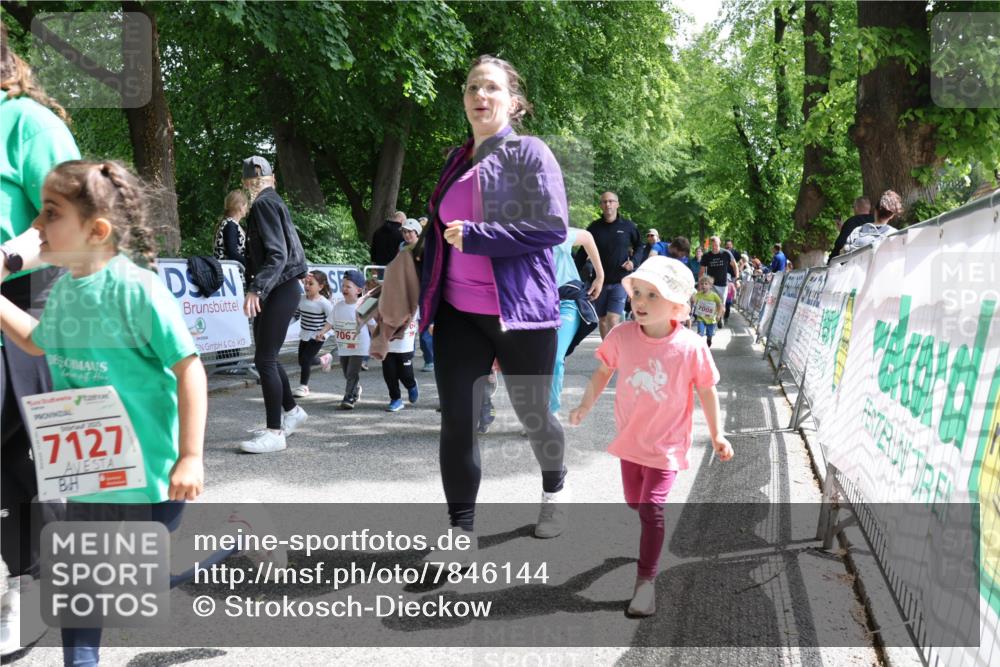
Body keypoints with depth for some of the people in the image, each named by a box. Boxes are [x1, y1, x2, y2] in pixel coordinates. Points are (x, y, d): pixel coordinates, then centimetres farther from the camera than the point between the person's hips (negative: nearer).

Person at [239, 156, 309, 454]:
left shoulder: (264, 204, -11)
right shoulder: (273, 201, 16)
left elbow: (276, 254, -20)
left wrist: (255, 289, -26)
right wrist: (257, 288, 21)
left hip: (280, 291, -10)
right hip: (276, 291, 10)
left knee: (265, 359, -9)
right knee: (267, 357, 17)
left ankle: (275, 432, -6)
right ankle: (292, 410, 30)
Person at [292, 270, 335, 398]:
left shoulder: (324, 303, -19)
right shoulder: (301, 299, -1)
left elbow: (332, 319, -18)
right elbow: (296, 314, 13)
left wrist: (323, 332, -27)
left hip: (317, 337, -7)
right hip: (304, 335, 7)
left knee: (305, 360, -8)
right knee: (302, 360, 13)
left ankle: (303, 386, 10)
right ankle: (324, 360, 41)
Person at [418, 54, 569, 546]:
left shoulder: (528, 153, -5)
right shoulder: (457, 161, 14)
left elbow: (553, 225, -16)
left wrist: (473, 235, -18)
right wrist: (428, 299, 19)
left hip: (519, 309, -5)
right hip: (459, 312, 5)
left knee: (530, 413, 10)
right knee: (456, 419, -3)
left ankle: (554, 487, 40)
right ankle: (461, 533, 5)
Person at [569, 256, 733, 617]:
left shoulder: (691, 347, -22)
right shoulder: (622, 336, -16)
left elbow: (707, 390, -7)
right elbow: (603, 371, 4)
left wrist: (717, 435, 0)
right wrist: (585, 406, 11)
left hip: (666, 444, -4)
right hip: (630, 438, 4)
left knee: (651, 508, -11)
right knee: (635, 503, 20)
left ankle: (646, 580, 0)